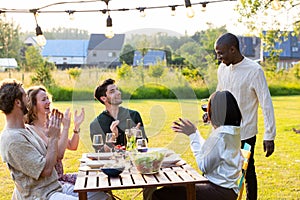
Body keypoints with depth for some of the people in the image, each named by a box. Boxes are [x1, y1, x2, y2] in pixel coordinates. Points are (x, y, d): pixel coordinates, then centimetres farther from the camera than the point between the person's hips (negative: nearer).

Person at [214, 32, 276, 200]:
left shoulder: (254, 70, -15)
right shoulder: (222, 68, 5)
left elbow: (266, 104, -14)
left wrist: (269, 136, -16)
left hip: (245, 133, -5)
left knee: (248, 173, 8)